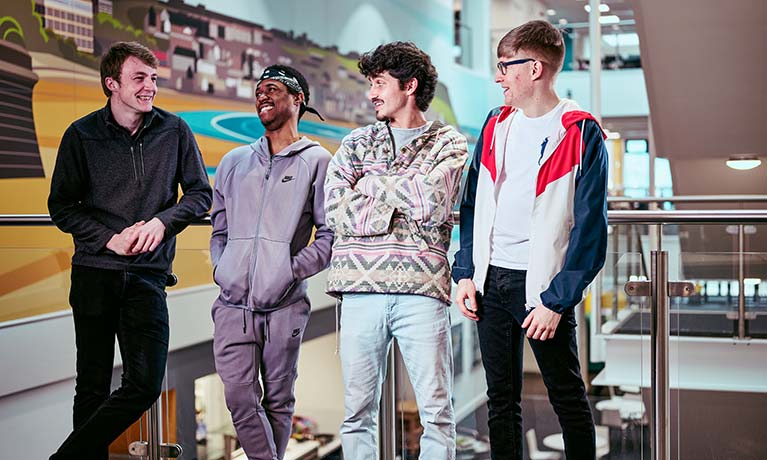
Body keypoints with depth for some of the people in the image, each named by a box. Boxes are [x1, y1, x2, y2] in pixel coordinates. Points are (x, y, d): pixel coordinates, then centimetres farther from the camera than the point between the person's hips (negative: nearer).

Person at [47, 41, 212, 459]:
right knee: (93, 388, 4)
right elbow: (62, 206, 3)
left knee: (145, 386, -4)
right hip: (94, 272, -1)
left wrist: (163, 220, -10)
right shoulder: (82, 134, 0)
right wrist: (109, 237, -11)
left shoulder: (174, 131, 2)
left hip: (148, 274, 1)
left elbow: (200, 193, 8)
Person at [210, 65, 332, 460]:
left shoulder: (316, 161, 5)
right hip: (232, 304, 3)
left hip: (284, 306, -3)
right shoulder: (234, 162, 19)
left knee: (278, 400, 5)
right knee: (239, 398, -4)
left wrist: (293, 269, -11)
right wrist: (220, 266, 6)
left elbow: (331, 233, 0)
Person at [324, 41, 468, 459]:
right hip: (362, 288, 2)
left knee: (436, 411, -1)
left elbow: (432, 202, -11)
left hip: (422, 288, -2)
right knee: (358, 410, 6)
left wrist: (373, 182, 0)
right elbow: (336, 213, 0)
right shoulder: (355, 144, 15)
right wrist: (406, 202, -4)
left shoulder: (449, 144, 8)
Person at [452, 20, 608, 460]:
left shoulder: (582, 135, -8)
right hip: (490, 280, 6)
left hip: (542, 283, -5)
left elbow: (590, 228, -11)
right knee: (501, 398, 12)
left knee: (568, 398, 6)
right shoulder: (496, 125, 11)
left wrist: (556, 300, -15)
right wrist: (466, 273, 4)